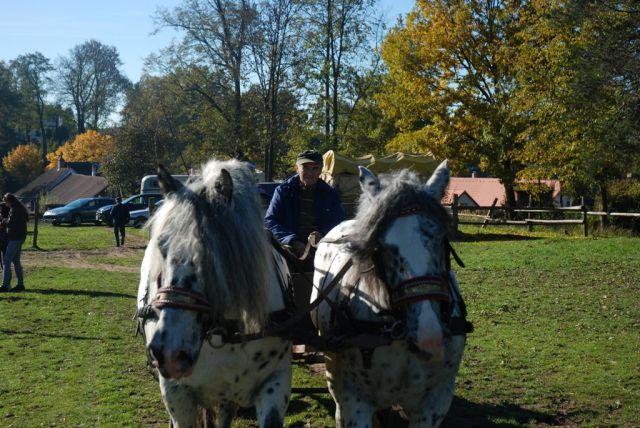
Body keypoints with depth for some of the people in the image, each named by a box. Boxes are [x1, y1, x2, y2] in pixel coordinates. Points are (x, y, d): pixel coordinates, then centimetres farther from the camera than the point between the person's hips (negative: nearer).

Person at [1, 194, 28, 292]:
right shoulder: (21, 208, 14)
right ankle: (20, 284, 17)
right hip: (20, 237, 10)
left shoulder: (15, 209, -17)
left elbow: (10, 223, -24)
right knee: (16, 261, 15)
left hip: (15, 238, -10)